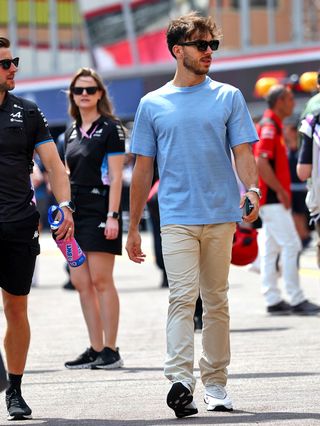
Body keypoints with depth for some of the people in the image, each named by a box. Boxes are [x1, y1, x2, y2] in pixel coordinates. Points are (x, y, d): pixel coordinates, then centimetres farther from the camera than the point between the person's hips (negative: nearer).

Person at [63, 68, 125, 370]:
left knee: (101, 280, -8)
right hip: (75, 211, 7)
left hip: (99, 209, -7)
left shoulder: (110, 128, -4)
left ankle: (110, 350, -5)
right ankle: (95, 349, 9)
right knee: (81, 282, 5)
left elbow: (116, 176, -9)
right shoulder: (72, 132, 17)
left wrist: (112, 215, -16)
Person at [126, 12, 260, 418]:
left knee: (216, 301, 7)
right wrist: (132, 228, 10)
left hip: (221, 216, 1)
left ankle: (215, 382, 15)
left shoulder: (229, 97, 8)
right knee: (183, 297, -14)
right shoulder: (152, 104, 8)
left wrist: (251, 189, -18)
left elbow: (243, 152, 4)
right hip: (176, 217, -1)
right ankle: (180, 381, -24)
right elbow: (143, 169, 11)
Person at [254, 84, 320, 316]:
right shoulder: (269, 126, -14)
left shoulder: (275, 126, 18)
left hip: (275, 199, 10)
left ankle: (273, 300, 12)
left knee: (271, 248, 9)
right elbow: (261, 163, -23)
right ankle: (296, 300, -10)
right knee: (291, 245, -10)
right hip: (273, 199, -10)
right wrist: (281, 191, -19)